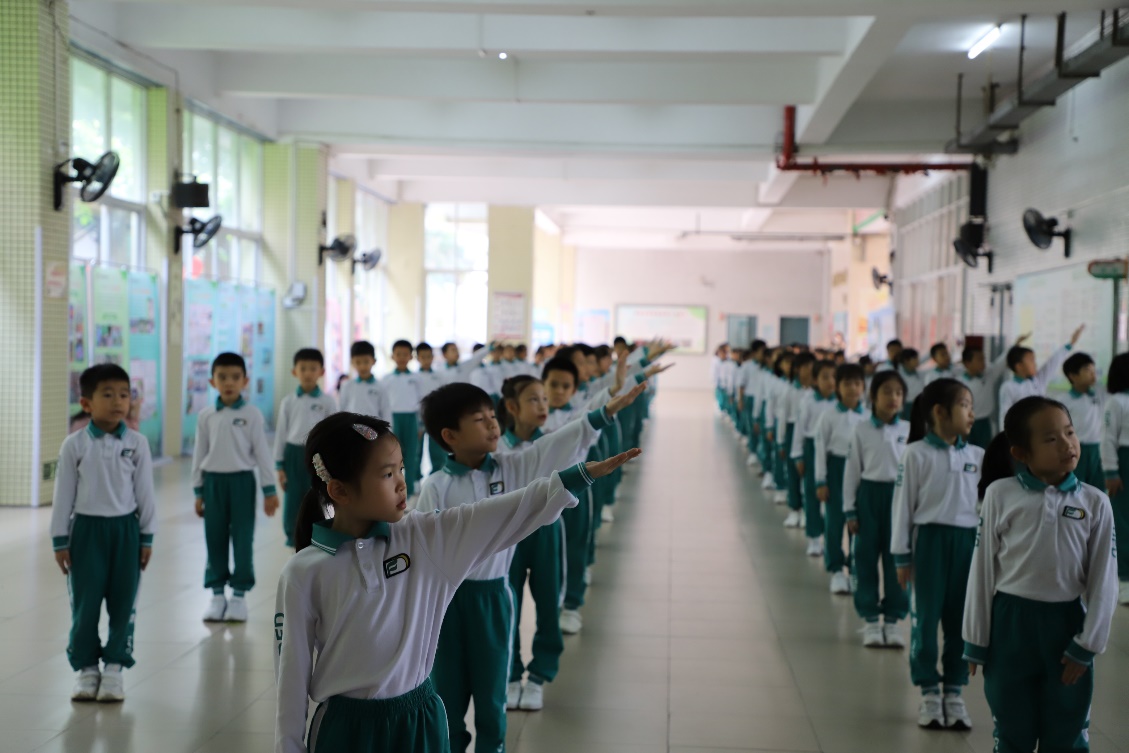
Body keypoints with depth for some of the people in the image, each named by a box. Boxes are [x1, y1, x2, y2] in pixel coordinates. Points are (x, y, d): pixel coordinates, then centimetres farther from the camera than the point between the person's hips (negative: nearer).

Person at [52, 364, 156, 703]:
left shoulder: (137, 443, -2)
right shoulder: (74, 445, -4)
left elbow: (145, 493, 3)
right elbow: (64, 494, 1)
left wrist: (147, 537, 3)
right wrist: (60, 540, 1)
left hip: (125, 529, 1)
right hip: (86, 529, -1)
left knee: (123, 602, 4)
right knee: (85, 602, 4)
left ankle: (114, 666, 16)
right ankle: (85, 667, 17)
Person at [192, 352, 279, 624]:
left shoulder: (252, 415, -4)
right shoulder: (206, 416, 3)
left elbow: (262, 452, -2)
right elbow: (200, 454, 8)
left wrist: (269, 490, -4)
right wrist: (198, 491, 7)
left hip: (242, 481, -2)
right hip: (214, 481, 2)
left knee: (242, 539, 1)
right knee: (215, 538, 6)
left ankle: (239, 595, 10)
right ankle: (217, 593, 16)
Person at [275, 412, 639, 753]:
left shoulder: (425, 538, -4)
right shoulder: (304, 573, -12)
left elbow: (507, 513, -7)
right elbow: (292, 671, -5)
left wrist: (585, 474, -12)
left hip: (418, 719, 3)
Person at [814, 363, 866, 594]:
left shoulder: (867, 418, 0)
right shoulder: (829, 416, -4)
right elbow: (820, 448, -2)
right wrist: (820, 481, -4)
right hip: (836, 467, -1)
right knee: (835, 519, 0)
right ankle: (836, 569, 10)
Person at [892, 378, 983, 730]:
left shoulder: (978, 456, 5)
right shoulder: (917, 454, -6)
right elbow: (903, 504, -3)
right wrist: (902, 555, -3)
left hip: (968, 541, 3)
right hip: (930, 539, -3)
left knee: (961, 619, 8)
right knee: (927, 617, 3)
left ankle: (954, 691, 19)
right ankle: (929, 692, 15)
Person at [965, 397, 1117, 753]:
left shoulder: (1095, 502, -4)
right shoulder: (1000, 494, -7)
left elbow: (1104, 580, -1)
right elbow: (983, 568, -3)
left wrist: (1087, 644, -5)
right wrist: (976, 640, -1)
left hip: (1067, 622, 1)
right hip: (1010, 621, -1)